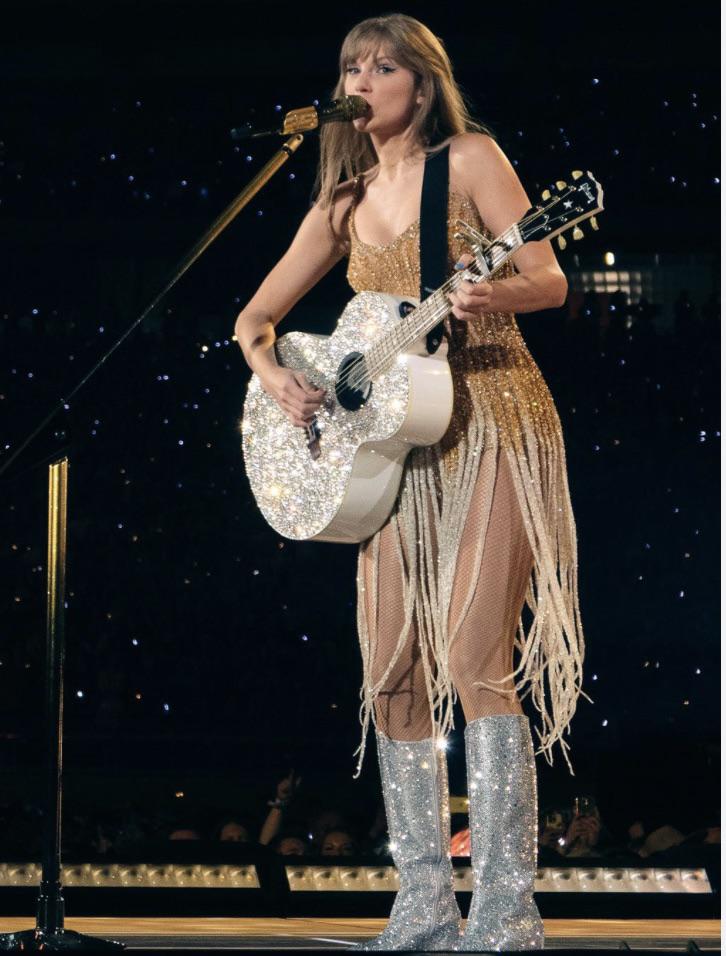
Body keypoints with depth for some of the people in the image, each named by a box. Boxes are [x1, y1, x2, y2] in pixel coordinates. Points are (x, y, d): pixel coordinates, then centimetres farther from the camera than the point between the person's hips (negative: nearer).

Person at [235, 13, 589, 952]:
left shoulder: (469, 159, 0)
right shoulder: (344, 206, 15)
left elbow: (548, 280, -8)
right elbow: (255, 317, 19)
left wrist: (490, 294, -30)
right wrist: (272, 372, -3)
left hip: (490, 428, -6)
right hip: (397, 443, 6)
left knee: (472, 661, -15)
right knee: (391, 673, 1)